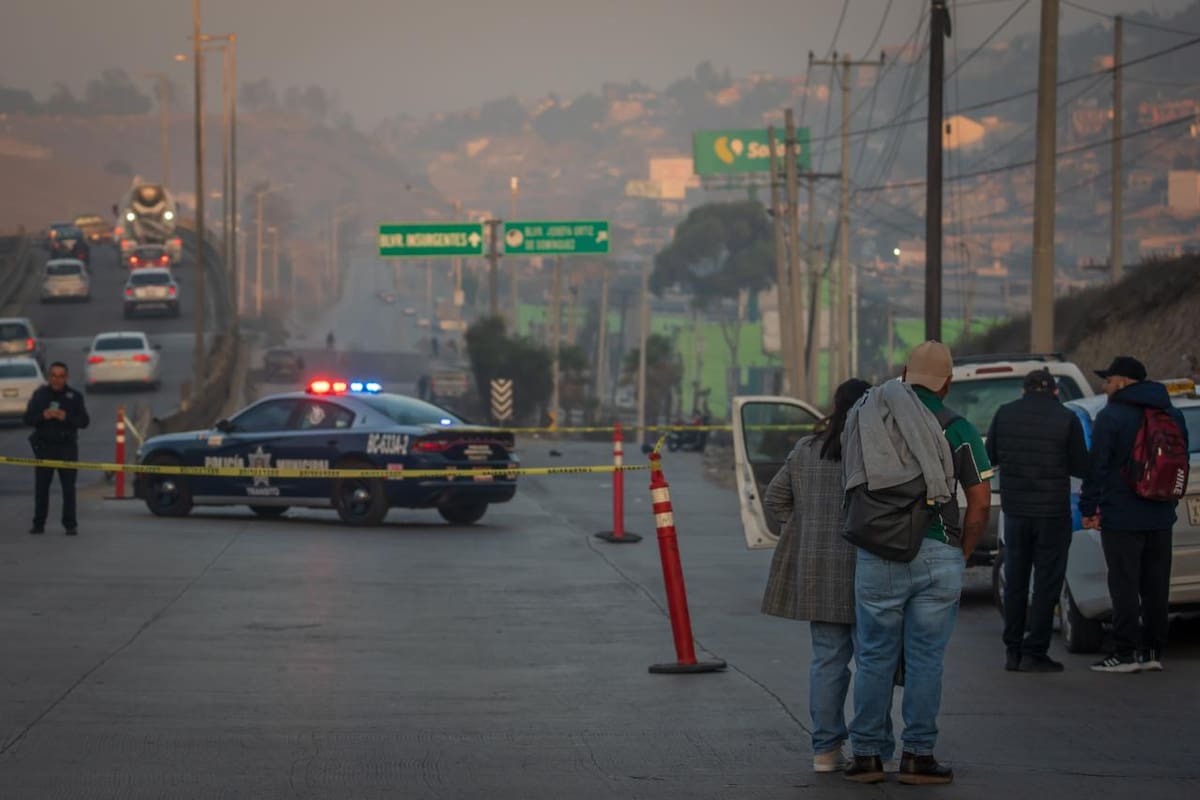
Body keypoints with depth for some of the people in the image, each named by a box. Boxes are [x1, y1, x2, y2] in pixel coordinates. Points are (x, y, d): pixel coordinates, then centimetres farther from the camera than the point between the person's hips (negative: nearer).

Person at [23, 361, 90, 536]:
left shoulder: (74, 396, 5)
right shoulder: (39, 395, 9)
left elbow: (84, 421, -1)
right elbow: (28, 418, 4)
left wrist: (66, 418, -18)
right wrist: (43, 416, -15)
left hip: (67, 447, -1)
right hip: (44, 446, 1)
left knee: (69, 487, -5)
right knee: (41, 486, 1)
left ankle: (70, 524, -3)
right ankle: (39, 523, 8)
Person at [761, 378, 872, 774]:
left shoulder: (805, 450, 6)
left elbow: (774, 498, 11)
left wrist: (804, 530, 13)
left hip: (815, 570, 5)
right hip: (863, 572, -5)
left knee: (827, 658, 10)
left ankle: (826, 749, 10)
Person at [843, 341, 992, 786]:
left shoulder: (866, 418, 4)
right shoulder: (956, 429, -2)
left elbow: (852, 486, 5)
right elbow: (980, 502, -2)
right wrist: (963, 555, 8)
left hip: (877, 556, 1)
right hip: (938, 555, -1)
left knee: (874, 657, 9)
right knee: (925, 659, 5)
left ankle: (867, 754, 11)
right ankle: (918, 756, 6)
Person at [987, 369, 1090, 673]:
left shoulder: (1004, 414, -1)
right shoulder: (1066, 420, -9)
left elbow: (991, 457, 8)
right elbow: (1081, 468, -4)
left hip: (1015, 510, 3)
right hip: (1053, 511, -3)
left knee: (1014, 581, 14)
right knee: (1046, 582, 3)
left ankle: (1013, 651, 16)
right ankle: (1034, 653, 1)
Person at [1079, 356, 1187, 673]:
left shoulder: (1111, 417, -11)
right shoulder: (1172, 415, 12)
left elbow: (1098, 466, -13)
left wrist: (1088, 507, -6)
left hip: (1122, 516, -7)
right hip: (1160, 516, 7)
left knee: (1124, 586, -4)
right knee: (1155, 587, 10)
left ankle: (1126, 653, -5)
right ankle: (1153, 652, 13)